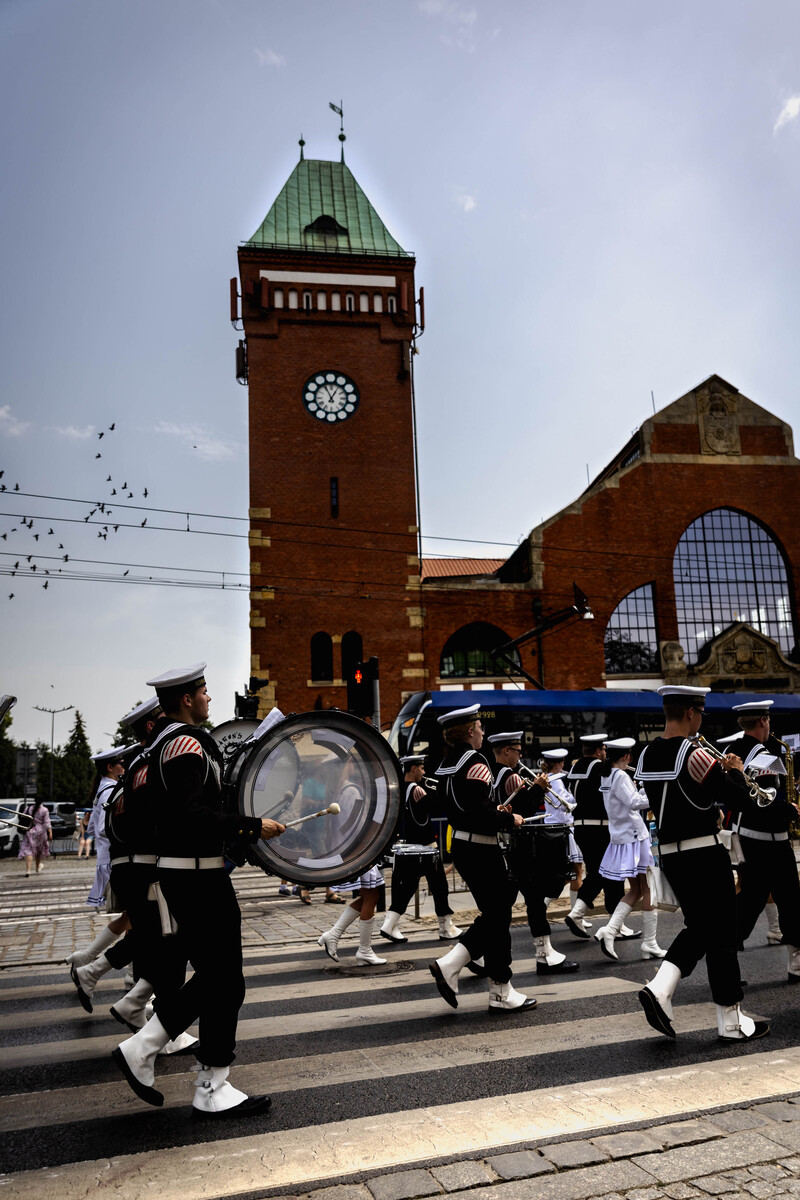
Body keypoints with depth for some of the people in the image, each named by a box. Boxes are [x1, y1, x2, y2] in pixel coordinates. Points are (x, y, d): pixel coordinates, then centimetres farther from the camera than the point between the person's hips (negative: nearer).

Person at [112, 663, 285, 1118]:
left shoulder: (161, 744, 12)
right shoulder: (188, 744, -19)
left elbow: (148, 809, 20)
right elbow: (192, 814, -29)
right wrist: (252, 825, -24)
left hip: (176, 871, 10)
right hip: (200, 876, -10)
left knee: (212, 976, 18)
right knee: (225, 983, 1)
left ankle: (141, 1049, 22)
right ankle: (213, 1090, 12)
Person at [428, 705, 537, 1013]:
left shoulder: (446, 765, 10)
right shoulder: (475, 762, -19)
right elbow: (480, 815, -25)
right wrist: (510, 820, -10)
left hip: (461, 846, 9)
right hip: (482, 850, -9)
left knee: (490, 916, 18)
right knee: (498, 918, 3)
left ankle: (449, 965, 11)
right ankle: (501, 992, 14)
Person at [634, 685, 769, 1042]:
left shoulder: (646, 756, 5)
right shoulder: (695, 755, -19)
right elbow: (741, 801, -15)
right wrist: (735, 771, 3)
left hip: (669, 854, 7)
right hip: (704, 853, -7)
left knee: (697, 928, 19)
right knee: (721, 933, 6)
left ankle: (659, 989, 4)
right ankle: (732, 1020, 18)